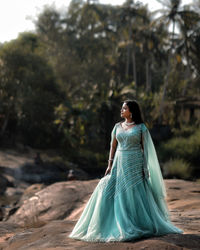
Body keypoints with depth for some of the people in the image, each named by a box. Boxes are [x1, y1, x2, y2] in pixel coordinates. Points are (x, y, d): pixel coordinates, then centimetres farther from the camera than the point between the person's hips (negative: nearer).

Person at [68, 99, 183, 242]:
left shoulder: (141, 127, -1)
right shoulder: (117, 127, 10)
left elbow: (145, 148, -2)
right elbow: (113, 146, 12)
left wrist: (145, 167, -7)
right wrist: (110, 165, 4)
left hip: (135, 164, -4)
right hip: (119, 163, 4)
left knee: (136, 195, -2)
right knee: (108, 192, -3)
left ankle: (143, 225, 12)